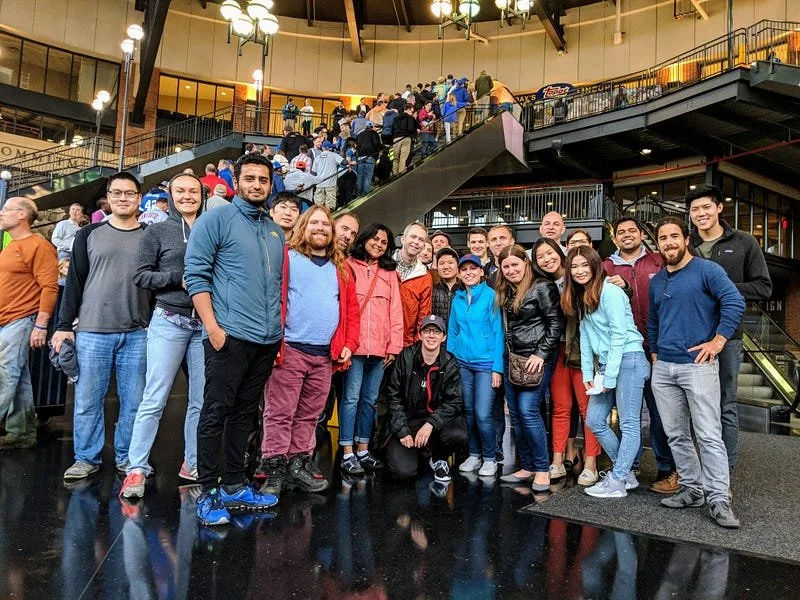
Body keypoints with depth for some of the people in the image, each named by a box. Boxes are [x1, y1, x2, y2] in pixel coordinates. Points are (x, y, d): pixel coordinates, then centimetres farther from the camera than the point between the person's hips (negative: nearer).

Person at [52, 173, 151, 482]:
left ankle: (127, 457, 18)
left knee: (133, 401, 4)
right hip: (91, 332, 0)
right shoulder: (89, 234, 8)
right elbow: (74, 282, 7)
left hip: (137, 334, 0)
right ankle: (86, 458, 18)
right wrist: (64, 325, 1)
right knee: (87, 400, 4)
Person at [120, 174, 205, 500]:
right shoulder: (157, 231, 5)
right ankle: (137, 469, 5)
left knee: (201, 399, 7)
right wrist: (179, 278, -12)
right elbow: (141, 275, 0)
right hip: (169, 322, -3)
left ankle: (193, 464, 19)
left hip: (206, 323, 3)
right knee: (154, 398, -4)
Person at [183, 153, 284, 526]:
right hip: (230, 336, -6)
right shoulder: (217, 219, -1)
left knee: (245, 413, 12)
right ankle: (208, 493, 8)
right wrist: (213, 328, -15)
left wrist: (278, 330, 13)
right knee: (216, 412, -1)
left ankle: (235, 486, 22)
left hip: (267, 340, 7)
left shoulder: (275, 232, 18)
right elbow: (196, 275, -8)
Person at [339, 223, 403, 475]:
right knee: (351, 398, -2)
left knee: (370, 399, 11)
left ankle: (363, 450, 21)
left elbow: (395, 311, 10)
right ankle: (348, 454, 6)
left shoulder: (390, 273, 14)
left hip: (380, 347, 4)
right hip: (354, 345, -4)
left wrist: (394, 345, 3)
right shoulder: (348, 266, 4)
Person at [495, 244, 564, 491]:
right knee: (516, 413, 8)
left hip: (538, 358, -8)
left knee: (528, 410, -12)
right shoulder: (505, 292, 13)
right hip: (513, 358, 8)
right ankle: (527, 467, 19)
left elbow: (556, 323, -12)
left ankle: (542, 469, 2)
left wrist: (541, 354, -16)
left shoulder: (542, 287, -8)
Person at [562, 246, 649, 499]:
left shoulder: (610, 292, -13)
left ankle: (617, 482, 6)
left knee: (629, 423, -1)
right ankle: (625, 473, 23)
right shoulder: (580, 297, 12)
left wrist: (610, 376, -15)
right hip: (603, 364, 9)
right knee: (595, 421, 10)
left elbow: (619, 334, -16)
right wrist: (587, 373, 5)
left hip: (628, 360, -9)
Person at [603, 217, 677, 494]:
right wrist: (619, 290, -12)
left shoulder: (659, 262, 7)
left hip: (655, 346, -2)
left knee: (660, 409, 3)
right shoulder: (606, 268, 10)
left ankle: (667, 469, 14)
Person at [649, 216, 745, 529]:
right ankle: (691, 489, 22)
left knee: (709, 435, -5)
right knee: (676, 435, 10)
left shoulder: (706, 270, -4)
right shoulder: (656, 281, 15)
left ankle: (719, 500, 3)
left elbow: (735, 301, -15)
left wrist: (718, 341, -17)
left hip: (698, 365, -6)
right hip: (663, 369, 6)